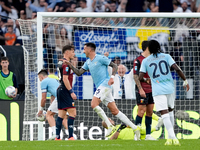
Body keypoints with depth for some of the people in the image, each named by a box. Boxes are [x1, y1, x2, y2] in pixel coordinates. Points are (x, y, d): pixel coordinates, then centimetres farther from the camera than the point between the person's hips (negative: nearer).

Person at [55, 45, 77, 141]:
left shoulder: (62, 62, 17)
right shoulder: (66, 63, -13)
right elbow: (65, 79, -20)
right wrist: (71, 92, -21)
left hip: (60, 90, 10)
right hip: (65, 90, -10)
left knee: (61, 114, 9)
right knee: (72, 113, -11)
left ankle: (57, 137, 7)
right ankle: (70, 137, -16)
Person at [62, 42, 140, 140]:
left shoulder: (100, 58, -5)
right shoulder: (88, 62, 19)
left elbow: (114, 66, -4)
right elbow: (79, 73, 19)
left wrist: (112, 77, -16)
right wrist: (70, 65, 9)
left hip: (105, 84, -8)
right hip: (100, 87, 8)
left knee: (94, 104, -20)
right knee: (115, 111, 1)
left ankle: (109, 126, -17)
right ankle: (134, 128, 0)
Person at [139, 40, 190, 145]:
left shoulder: (145, 61, 4)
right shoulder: (166, 57, 5)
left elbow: (140, 78, -1)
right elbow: (177, 69, -7)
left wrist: (145, 80, 22)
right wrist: (185, 81, 3)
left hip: (158, 90, -2)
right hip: (170, 88, 2)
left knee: (164, 113, -8)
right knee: (170, 111, 19)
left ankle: (172, 137, -21)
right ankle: (171, 137, 20)